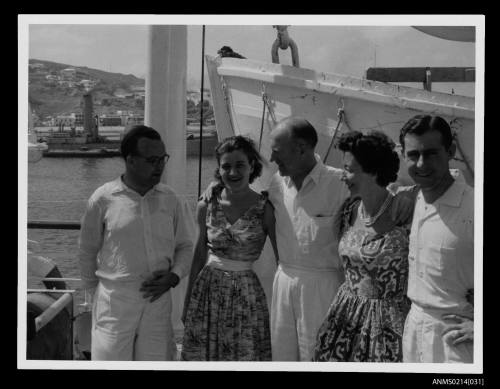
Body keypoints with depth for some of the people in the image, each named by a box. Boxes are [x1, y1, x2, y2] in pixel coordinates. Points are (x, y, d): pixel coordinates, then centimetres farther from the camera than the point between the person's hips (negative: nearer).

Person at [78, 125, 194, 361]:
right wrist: (94, 290, 13)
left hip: (158, 300, 3)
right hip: (115, 299, -3)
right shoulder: (103, 199, -4)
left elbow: (184, 246, 14)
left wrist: (174, 276, -4)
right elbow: (88, 252, 6)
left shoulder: (170, 199, 5)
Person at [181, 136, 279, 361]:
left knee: (246, 356, 0)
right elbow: (199, 257, 11)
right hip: (207, 291, 3)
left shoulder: (265, 209, -8)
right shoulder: (206, 207, 1)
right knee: (202, 356, 6)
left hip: (247, 295, -2)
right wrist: (187, 304, 13)